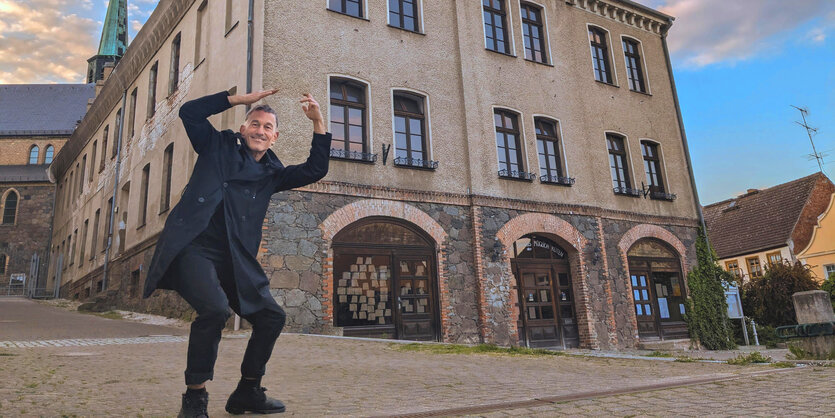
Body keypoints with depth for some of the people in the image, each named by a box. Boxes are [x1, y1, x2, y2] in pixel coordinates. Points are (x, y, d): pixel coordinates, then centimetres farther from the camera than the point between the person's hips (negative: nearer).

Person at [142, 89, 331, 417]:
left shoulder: (271, 172, 17)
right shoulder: (219, 147, 11)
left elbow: (315, 170, 11)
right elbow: (189, 112, 0)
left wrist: (318, 123, 3)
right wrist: (239, 99, 0)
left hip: (235, 260, 5)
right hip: (193, 248, -5)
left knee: (272, 317, 1)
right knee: (215, 308, -29)